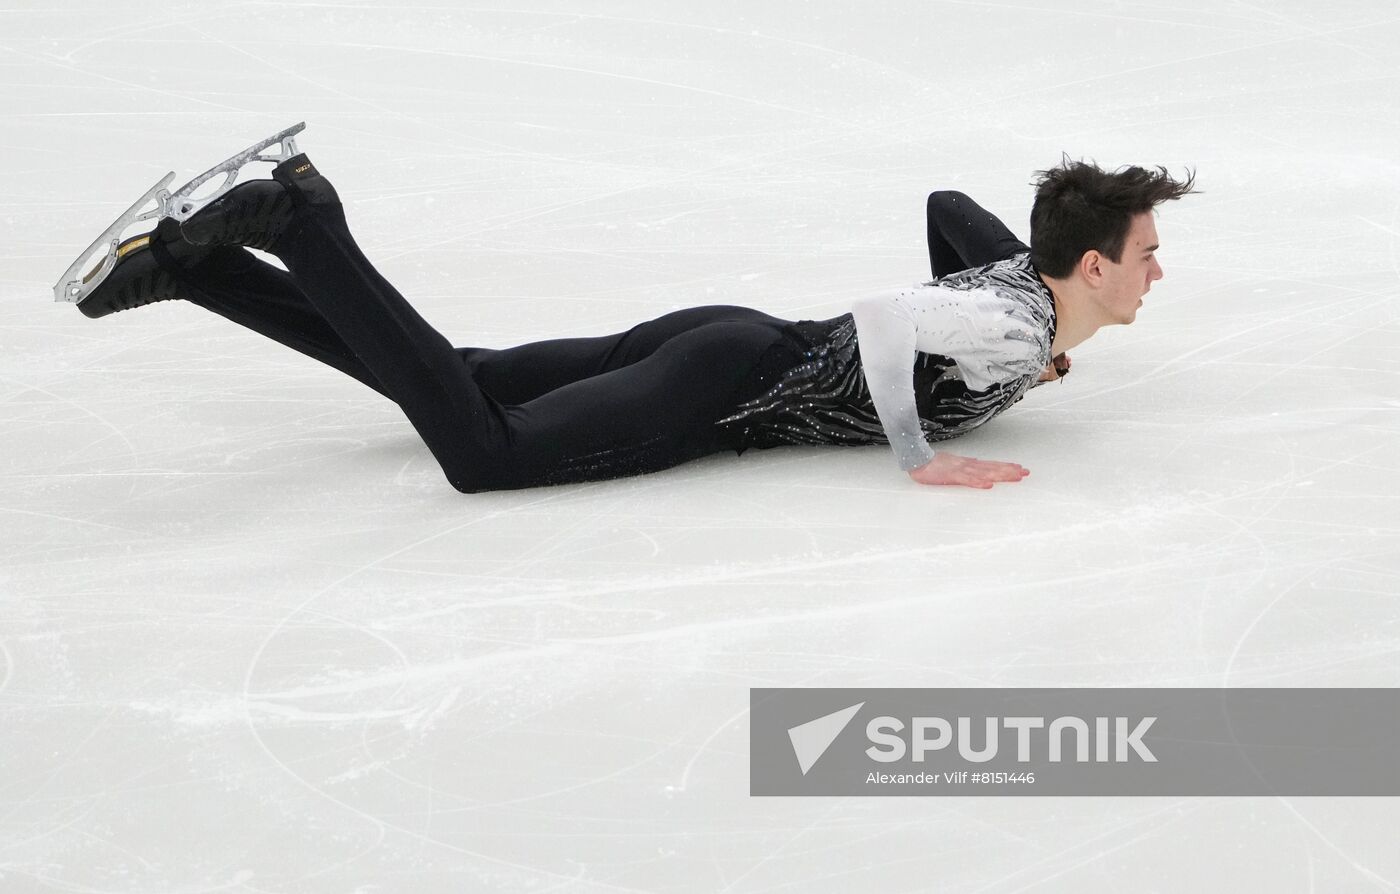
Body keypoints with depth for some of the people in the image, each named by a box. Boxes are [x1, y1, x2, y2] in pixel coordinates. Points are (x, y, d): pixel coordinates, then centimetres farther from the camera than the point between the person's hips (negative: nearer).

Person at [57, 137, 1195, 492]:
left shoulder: (1017, 274, 12)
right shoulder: (1020, 332, -16)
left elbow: (949, 204, 32)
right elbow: (884, 319, -31)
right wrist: (920, 457, -22)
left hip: (722, 344, 9)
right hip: (727, 387, -9)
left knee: (447, 382, 8)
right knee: (482, 454, -21)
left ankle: (190, 259, 7)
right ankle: (297, 224, -19)